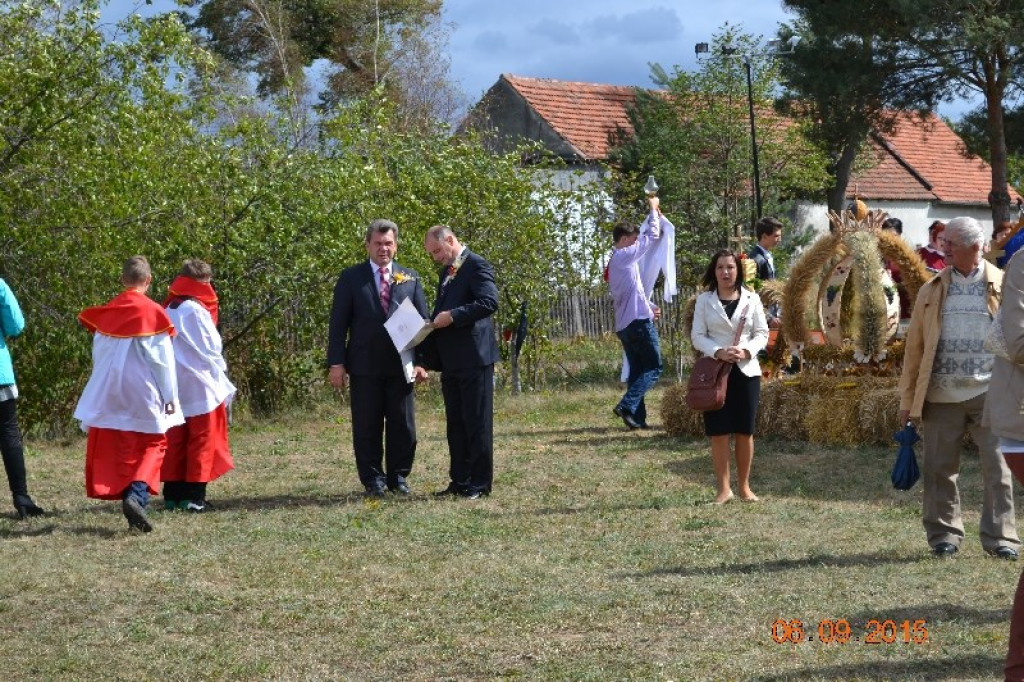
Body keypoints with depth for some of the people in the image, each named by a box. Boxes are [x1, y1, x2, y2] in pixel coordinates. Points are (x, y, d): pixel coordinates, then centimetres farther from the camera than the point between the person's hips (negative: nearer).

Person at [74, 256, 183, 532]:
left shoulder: (106, 314, 3)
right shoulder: (153, 313, -9)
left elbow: (98, 356, 10)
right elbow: (163, 360, -8)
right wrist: (170, 397, -2)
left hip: (111, 395, 4)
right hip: (145, 394, -4)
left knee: (122, 450, 11)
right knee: (153, 446, 5)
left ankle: (132, 504, 11)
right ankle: (136, 495, -18)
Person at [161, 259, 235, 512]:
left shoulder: (169, 310, 8)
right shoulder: (195, 310, -14)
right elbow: (211, 348, -11)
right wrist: (220, 368, 8)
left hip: (174, 386, 7)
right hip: (200, 387, -7)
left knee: (176, 440, 10)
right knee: (202, 441, 0)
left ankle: (173, 493, 11)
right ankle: (194, 496, -2)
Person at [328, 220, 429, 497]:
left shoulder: (411, 278, 11)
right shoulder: (351, 277, 4)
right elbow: (338, 323, 1)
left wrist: (422, 360, -1)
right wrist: (336, 362, -7)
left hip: (401, 365, 2)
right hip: (364, 365, -2)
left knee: (403, 425, 5)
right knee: (367, 427, 3)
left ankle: (398, 476, 17)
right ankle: (373, 479, 12)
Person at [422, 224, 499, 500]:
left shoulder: (477, 266, -9)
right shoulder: (446, 272, 19)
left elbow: (489, 302, -21)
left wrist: (452, 316, -24)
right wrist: (434, 322, 6)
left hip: (473, 357, -9)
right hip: (450, 360, 9)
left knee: (477, 422, -3)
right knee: (455, 422, 12)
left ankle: (480, 484, 2)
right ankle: (459, 481, 19)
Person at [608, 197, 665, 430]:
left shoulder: (614, 262, 19)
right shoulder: (625, 256, -8)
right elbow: (652, 236, -5)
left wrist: (648, 307, 20)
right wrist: (653, 208, 8)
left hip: (624, 325, 9)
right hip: (639, 321, -9)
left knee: (637, 370, 10)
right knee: (653, 368, -6)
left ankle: (637, 417, 6)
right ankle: (627, 405, -19)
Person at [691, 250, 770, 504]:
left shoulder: (752, 299, 7)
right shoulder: (704, 300, 4)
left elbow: (762, 334, 6)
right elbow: (697, 336, 1)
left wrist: (747, 351, -13)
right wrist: (718, 352, -16)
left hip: (746, 370, 1)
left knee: (745, 432, 3)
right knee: (719, 432, -2)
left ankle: (744, 486, 13)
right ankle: (723, 488, 5)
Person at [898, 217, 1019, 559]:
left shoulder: (1003, 286, 3)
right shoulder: (932, 290, 8)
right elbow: (915, 345, 8)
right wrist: (908, 398, 6)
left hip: (989, 392, -2)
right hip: (942, 395, 2)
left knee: (997, 467, -2)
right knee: (939, 468, 7)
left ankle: (1000, 537, 6)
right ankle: (944, 534, 18)